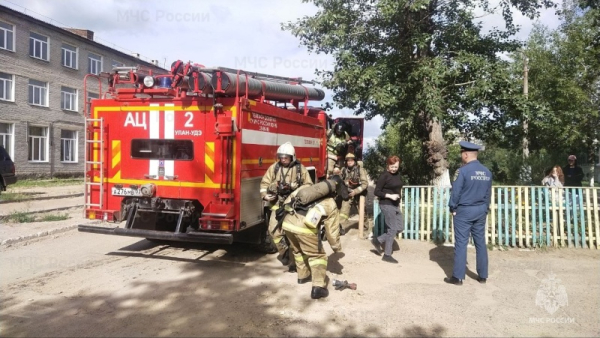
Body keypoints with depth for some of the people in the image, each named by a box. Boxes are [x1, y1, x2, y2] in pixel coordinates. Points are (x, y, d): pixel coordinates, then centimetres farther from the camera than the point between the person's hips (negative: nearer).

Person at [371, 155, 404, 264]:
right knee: (392, 229, -4)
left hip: (395, 205, 8)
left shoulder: (397, 174, 9)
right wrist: (389, 196, -21)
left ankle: (378, 240, 20)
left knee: (400, 228, 10)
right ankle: (387, 255, 8)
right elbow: (376, 192, -14)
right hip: (387, 205, -8)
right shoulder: (384, 176, -13)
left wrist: (398, 198, 13)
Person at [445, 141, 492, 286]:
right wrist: (484, 209, 20)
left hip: (464, 210, -6)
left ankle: (458, 277, 3)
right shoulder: (487, 172, 5)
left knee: (461, 243, -1)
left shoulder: (464, 170, -16)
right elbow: (488, 193, 12)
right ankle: (482, 276, 19)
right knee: (480, 242, 12)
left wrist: (452, 208, -1)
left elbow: (456, 191, -13)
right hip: (480, 211, 6)